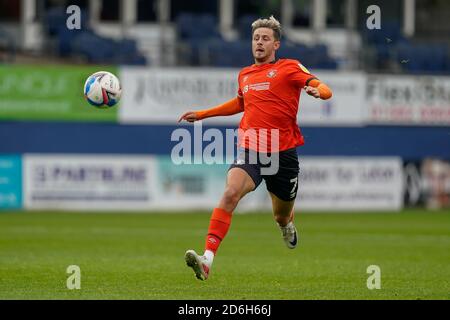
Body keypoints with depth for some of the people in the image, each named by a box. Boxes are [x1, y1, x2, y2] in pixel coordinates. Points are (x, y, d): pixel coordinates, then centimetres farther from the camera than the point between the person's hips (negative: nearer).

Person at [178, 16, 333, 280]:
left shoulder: (289, 68, 1)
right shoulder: (245, 75, 15)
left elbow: (326, 90, -9)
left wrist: (316, 90, -33)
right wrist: (202, 114, 37)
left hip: (282, 153, -2)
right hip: (250, 151, 2)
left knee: (282, 216, 14)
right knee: (231, 193, -27)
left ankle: (287, 224, 57)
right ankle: (207, 259, -37)